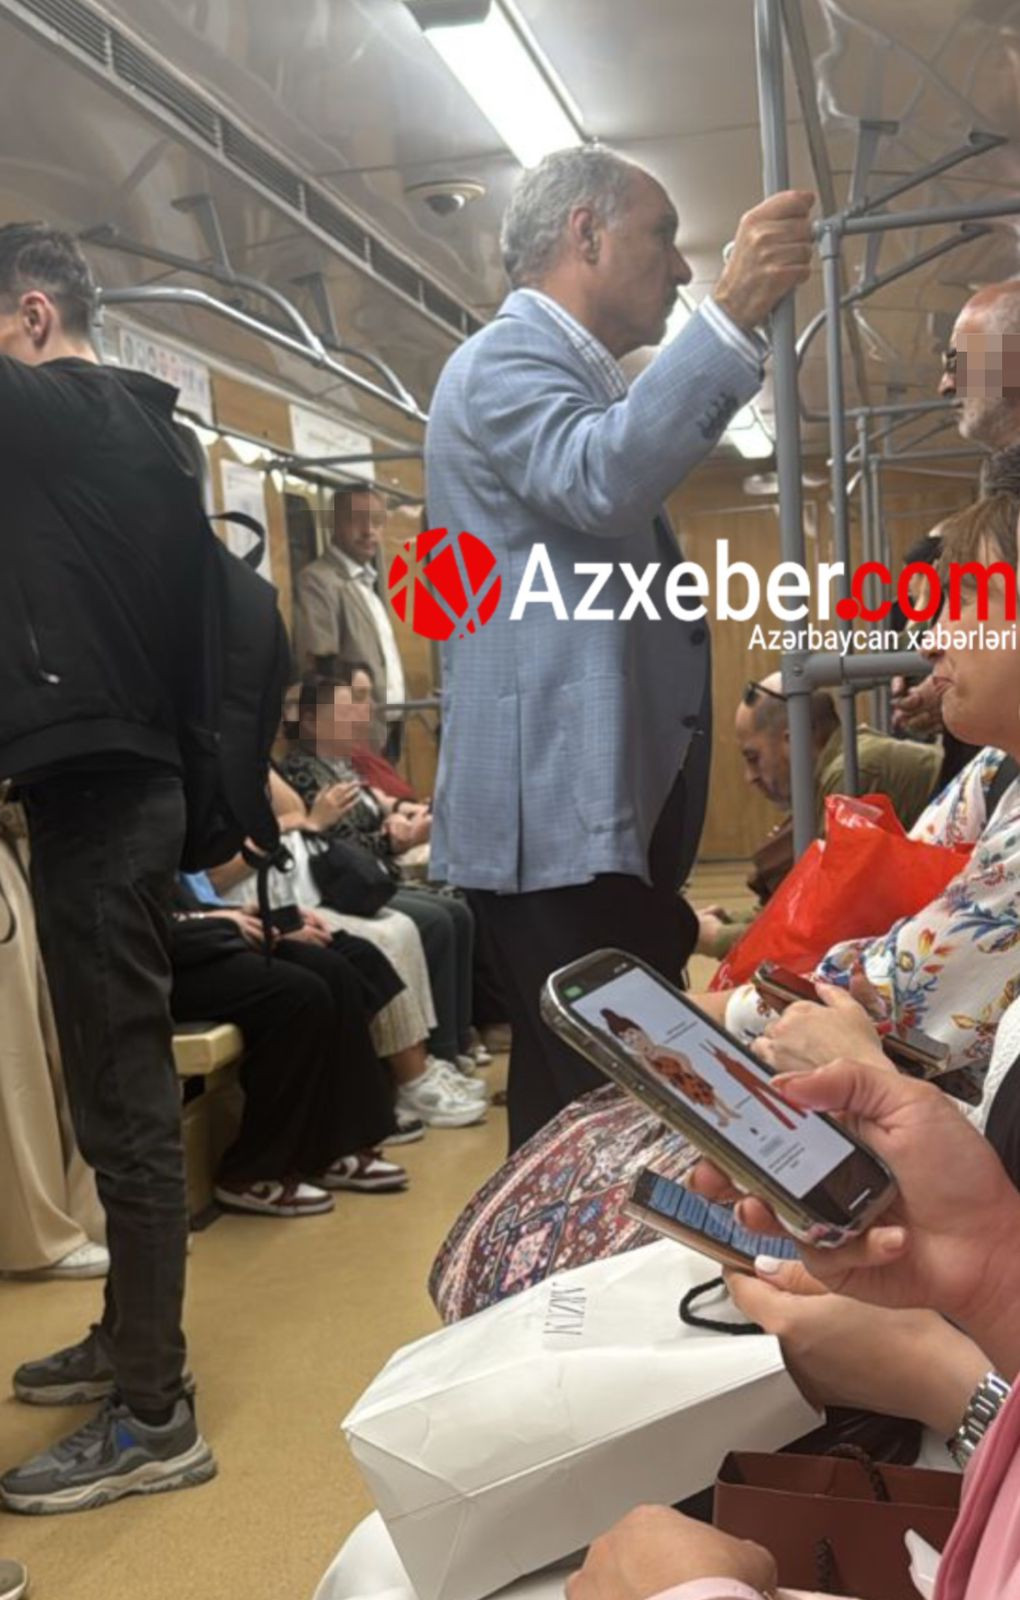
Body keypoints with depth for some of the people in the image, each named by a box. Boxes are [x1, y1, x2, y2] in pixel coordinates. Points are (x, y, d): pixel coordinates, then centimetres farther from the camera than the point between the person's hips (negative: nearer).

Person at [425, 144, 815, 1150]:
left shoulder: (584, 385, 25)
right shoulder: (503, 359, -7)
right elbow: (600, 480, -29)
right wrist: (732, 313, -28)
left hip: (610, 807, 10)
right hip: (555, 816, -10)